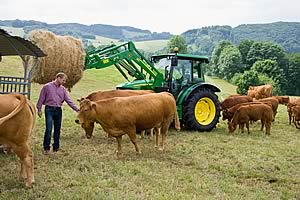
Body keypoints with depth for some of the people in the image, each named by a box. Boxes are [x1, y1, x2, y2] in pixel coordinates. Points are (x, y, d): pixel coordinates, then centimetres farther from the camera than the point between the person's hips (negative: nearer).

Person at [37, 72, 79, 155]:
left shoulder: (63, 89, 9)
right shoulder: (47, 87, -2)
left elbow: (69, 100, 5)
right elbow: (41, 99, 1)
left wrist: (77, 109, -3)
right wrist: (39, 109, 0)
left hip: (58, 110, 4)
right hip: (49, 109, -4)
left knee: (57, 129, 9)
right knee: (49, 129, -9)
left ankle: (56, 147, 19)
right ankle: (46, 148, 3)